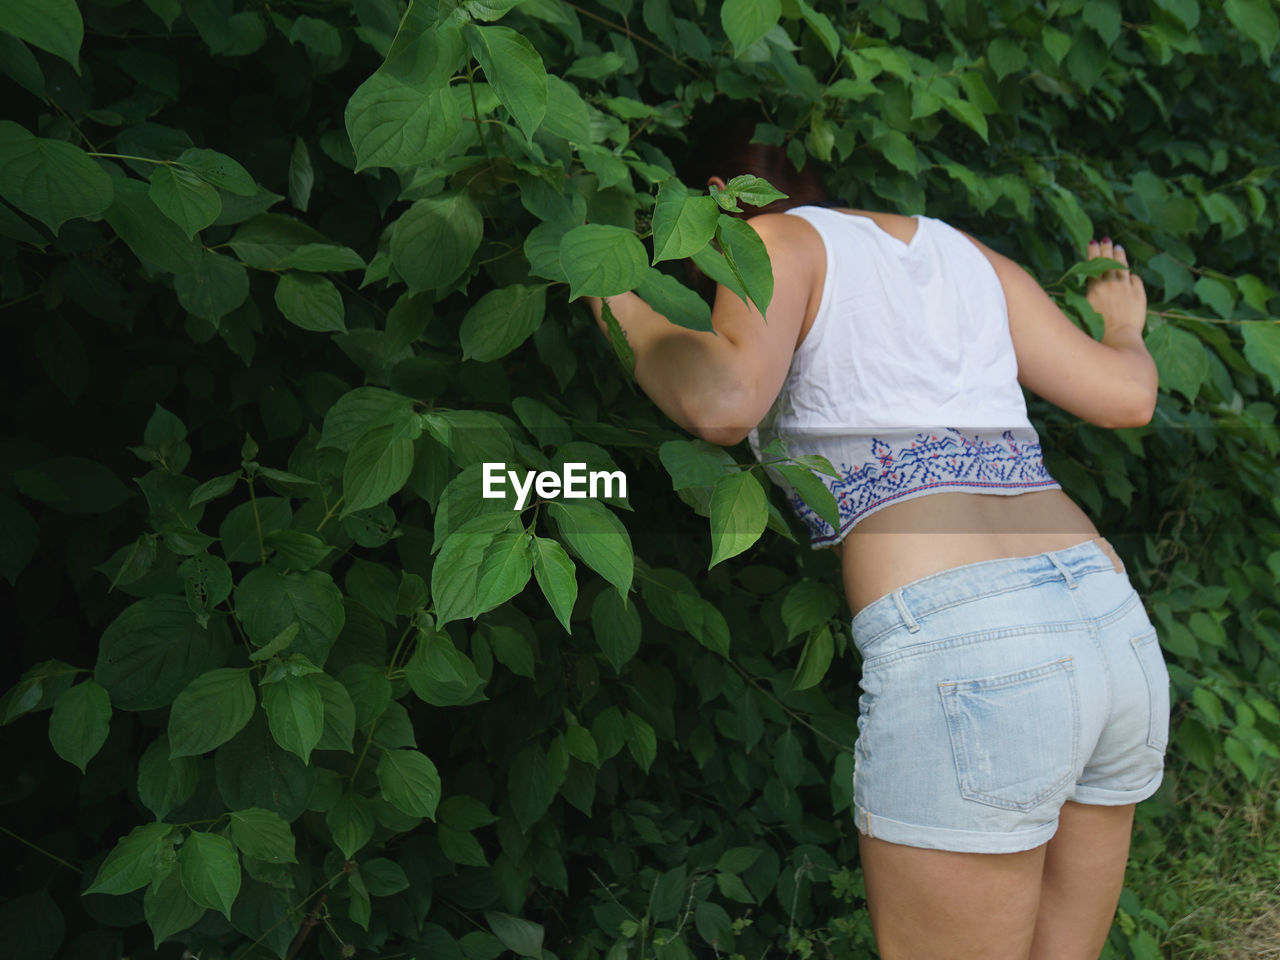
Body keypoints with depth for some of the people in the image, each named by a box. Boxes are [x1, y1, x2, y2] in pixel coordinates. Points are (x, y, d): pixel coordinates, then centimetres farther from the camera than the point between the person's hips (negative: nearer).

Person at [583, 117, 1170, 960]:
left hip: (963, 650, -7)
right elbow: (1126, 395, 20)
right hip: (1119, 635, 7)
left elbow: (722, 403, -13)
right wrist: (1124, 330, 43)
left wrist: (627, 312, 6)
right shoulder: (966, 255, 23)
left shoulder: (782, 238, 6)